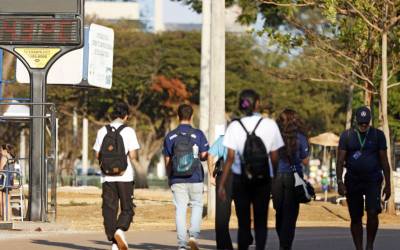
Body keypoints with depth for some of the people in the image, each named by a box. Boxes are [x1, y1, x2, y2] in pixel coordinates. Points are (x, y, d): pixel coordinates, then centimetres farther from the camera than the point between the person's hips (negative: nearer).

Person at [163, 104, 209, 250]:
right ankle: (194, 235, -4)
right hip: (195, 178, -1)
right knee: (197, 205, 15)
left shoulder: (170, 136, 2)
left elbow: (167, 161, 4)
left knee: (180, 209, 3)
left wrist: (169, 178, 16)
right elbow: (204, 156, -3)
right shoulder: (198, 134, -3)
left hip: (177, 180, 1)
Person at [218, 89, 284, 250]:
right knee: (261, 222, 7)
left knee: (243, 222, 8)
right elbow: (274, 157, 0)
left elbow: (230, 158, -7)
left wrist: (222, 184, -3)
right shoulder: (270, 125, -3)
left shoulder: (234, 126, -4)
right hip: (263, 179, 0)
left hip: (240, 179, 0)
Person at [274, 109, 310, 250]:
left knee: (279, 212, 16)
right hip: (293, 177, -2)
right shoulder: (300, 138, -5)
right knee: (290, 213, 3)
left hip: (276, 176, 2)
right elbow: (305, 161, -2)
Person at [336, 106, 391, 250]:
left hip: (373, 180, -1)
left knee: (372, 213, -18)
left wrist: (388, 184, 4)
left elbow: (384, 161, 6)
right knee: (355, 218, 4)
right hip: (353, 181, 1)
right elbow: (340, 161, 2)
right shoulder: (347, 136, 4)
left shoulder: (378, 135, 3)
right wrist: (340, 182, -10)